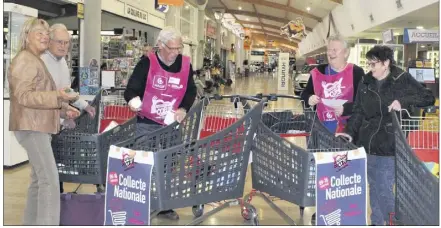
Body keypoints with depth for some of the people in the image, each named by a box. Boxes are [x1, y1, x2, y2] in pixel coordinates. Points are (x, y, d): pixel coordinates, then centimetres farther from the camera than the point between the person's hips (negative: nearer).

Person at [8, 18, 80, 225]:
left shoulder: (36, 60, 21)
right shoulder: (24, 60, -11)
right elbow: (24, 96, -20)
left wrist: (64, 109, 17)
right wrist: (58, 96, -30)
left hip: (38, 127, 11)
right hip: (31, 127, -11)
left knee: (39, 178, 14)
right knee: (50, 179, -14)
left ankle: (31, 223, 22)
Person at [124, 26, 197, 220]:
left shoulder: (185, 64, -1)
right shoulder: (147, 63, -13)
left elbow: (191, 92, 9)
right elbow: (131, 89, -13)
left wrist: (183, 109, -8)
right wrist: (133, 100, -36)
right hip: (147, 124, -4)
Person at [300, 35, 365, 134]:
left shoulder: (356, 72, -4)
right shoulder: (318, 72, 8)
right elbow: (305, 94, 18)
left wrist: (345, 109, -21)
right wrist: (309, 99, -5)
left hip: (347, 128, -3)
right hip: (322, 127, 4)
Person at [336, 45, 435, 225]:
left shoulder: (403, 80, -3)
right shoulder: (365, 83, 9)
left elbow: (429, 98, -4)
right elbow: (358, 111, 9)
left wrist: (403, 101, -18)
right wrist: (350, 132, -4)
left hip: (390, 146, -4)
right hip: (367, 144, 5)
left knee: (384, 190, -4)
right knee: (374, 189, 13)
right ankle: (377, 223, 27)